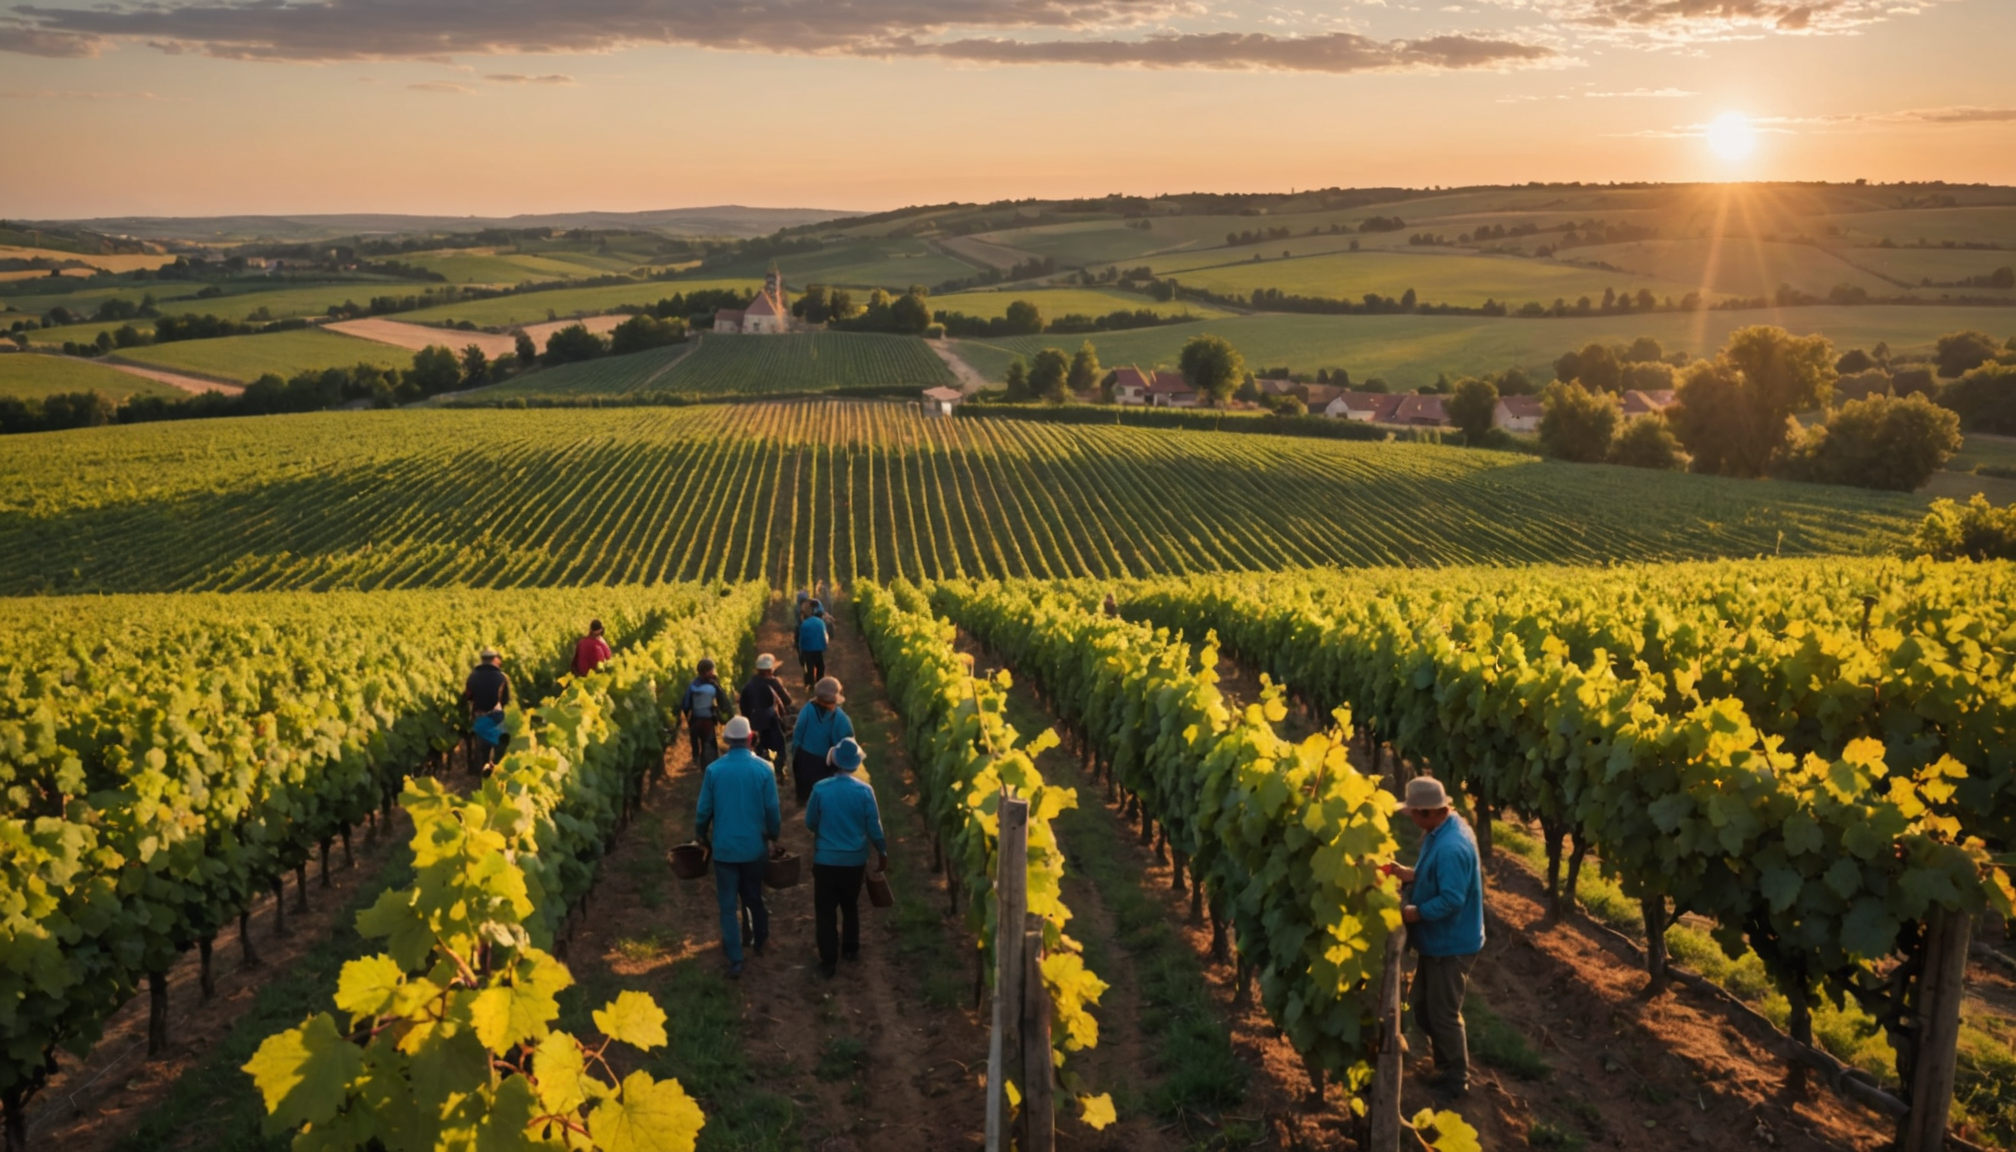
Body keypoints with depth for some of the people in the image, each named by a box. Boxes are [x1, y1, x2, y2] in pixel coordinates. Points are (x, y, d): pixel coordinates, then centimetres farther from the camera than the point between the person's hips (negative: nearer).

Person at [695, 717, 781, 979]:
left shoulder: (714, 770, -9)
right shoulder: (763, 769, -9)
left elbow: (704, 810, -3)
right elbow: (772, 810, -6)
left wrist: (702, 836, 14)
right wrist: (775, 835, 11)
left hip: (725, 847, -1)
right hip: (755, 846, 1)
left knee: (728, 904, 4)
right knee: (753, 896, 21)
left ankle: (735, 960, -1)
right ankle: (759, 940, 37)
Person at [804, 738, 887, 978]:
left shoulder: (820, 789, -13)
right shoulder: (865, 790, -12)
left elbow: (810, 823, -1)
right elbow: (874, 827, -6)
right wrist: (882, 853, 10)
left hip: (826, 859, -2)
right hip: (855, 860, 2)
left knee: (826, 911, 8)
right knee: (850, 906, 23)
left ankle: (829, 961, 8)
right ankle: (851, 949, 36)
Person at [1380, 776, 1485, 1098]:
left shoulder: (1451, 847, -32)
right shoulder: (1444, 829, 1)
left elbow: (1452, 900, -32)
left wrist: (1416, 913, -21)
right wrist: (1408, 873, 2)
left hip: (1450, 944, -10)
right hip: (1438, 940, 10)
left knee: (1443, 1013, 6)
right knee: (1425, 1008, 21)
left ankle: (1455, 1080, 23)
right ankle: (1446, 1066, 37)